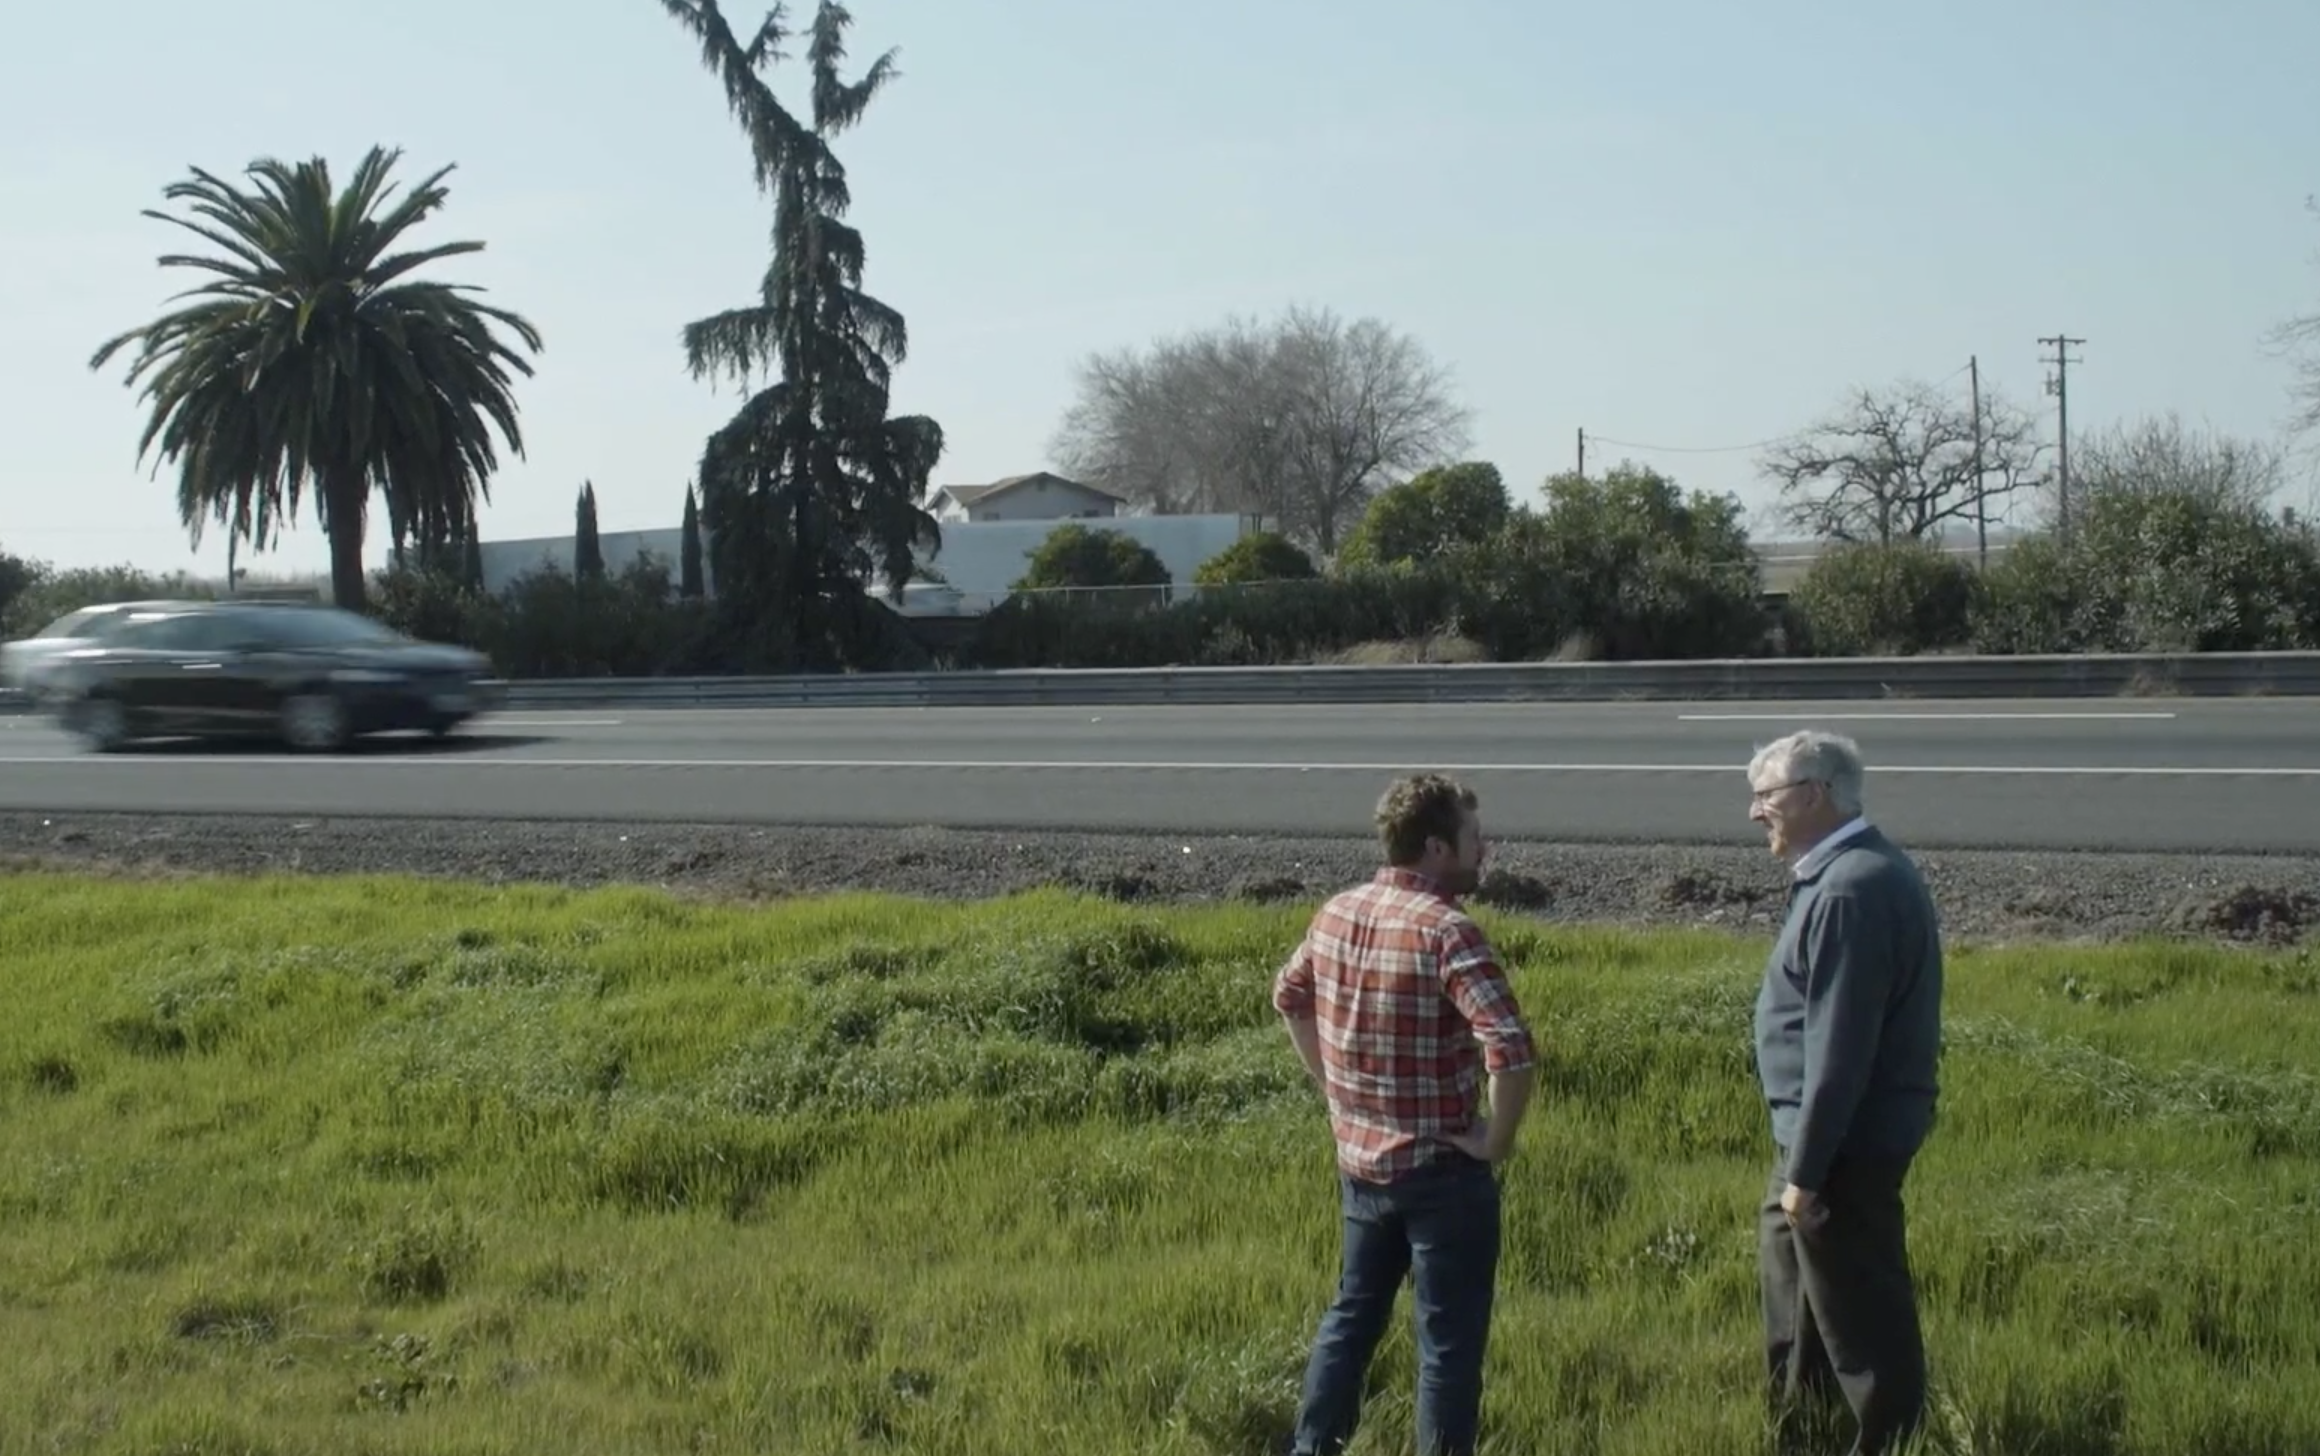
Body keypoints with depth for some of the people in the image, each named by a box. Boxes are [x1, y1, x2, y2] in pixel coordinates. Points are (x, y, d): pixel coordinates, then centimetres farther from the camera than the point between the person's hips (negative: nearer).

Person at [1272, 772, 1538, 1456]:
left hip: (1359, 1161, 7)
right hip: (1441, 1172, -7)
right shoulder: (1447, 930, -22)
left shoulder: (1336, 914, 1)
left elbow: (1289, 996, 18)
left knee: (1352, 1314, 22)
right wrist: (1496, 1140, -16)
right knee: (1449, 1342, 5)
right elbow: (1511, 1050, -31)